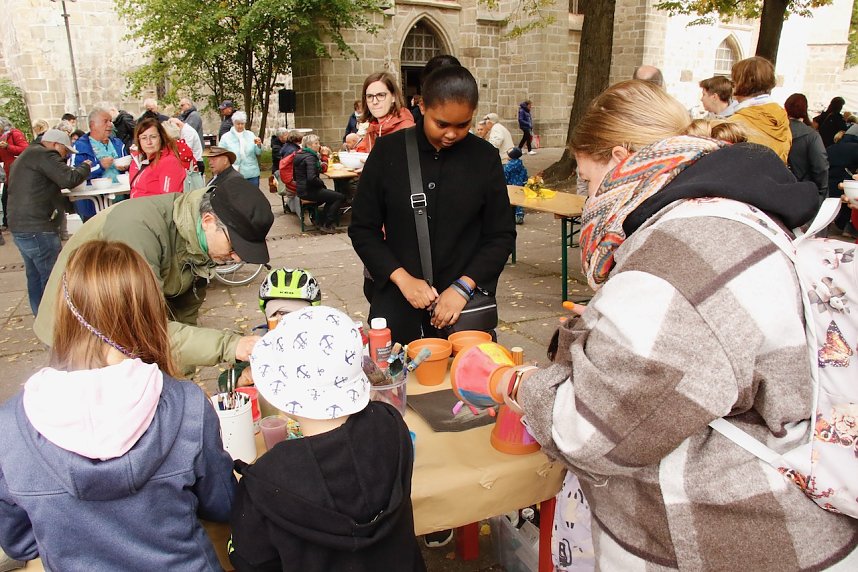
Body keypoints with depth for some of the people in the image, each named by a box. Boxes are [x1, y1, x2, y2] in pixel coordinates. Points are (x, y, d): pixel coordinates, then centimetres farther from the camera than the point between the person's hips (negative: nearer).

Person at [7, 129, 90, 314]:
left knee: (35, 277, 17)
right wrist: (85, 167, -3)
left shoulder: (28, 155, 22)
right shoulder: (43, 154, -11)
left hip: (21, 227, 11)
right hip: (37, 230, -11)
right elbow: (69, 179, -20)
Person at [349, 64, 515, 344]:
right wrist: (402, 278, -12)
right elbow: (362, 229, 1)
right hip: (397, 305, 0)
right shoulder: (389, 151, -3)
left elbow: (502, 235, 2)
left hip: (466, 306, 1)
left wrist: (463, 286, -11)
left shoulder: (484, 157, -1)